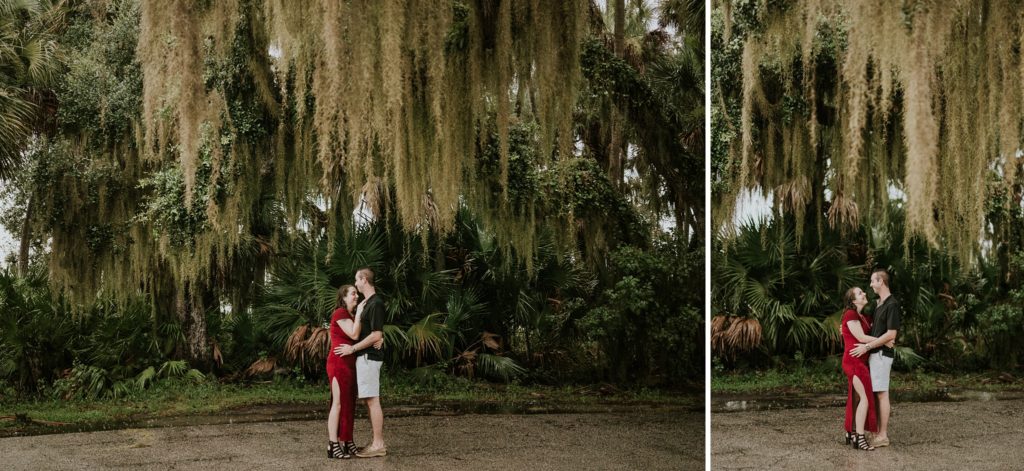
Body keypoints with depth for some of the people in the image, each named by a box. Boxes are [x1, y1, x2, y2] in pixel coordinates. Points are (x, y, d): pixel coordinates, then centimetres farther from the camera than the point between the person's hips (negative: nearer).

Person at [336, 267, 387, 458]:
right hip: (366, 357, 10)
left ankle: (378, 445, -5)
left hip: (368, 358, -10)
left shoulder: (376, 303, -16)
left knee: (372, 401, -8)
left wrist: (353, 348, -16)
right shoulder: (368, 302, 16)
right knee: (369, 401, 11)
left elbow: (377, 335, -21)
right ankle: (377, 443, 14)